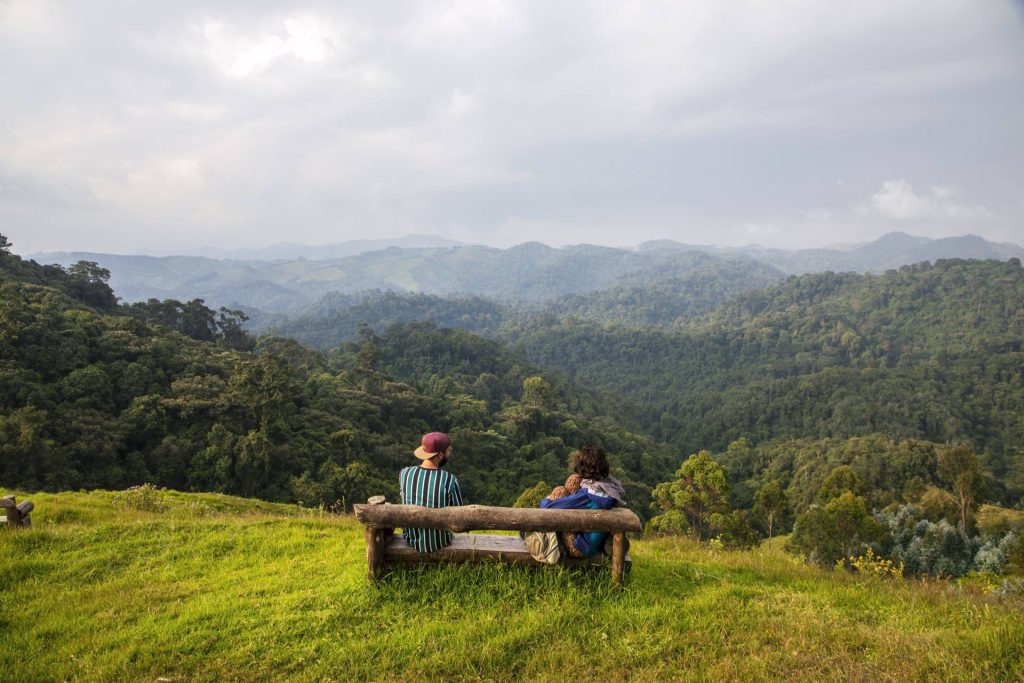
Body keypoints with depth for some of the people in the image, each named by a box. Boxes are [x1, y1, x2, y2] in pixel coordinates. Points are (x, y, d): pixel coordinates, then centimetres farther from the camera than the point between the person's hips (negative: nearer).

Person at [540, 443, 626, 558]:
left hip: (580, 549, -7)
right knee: (574, 480, 7)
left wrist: (544, 501, 2)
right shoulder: (613, 486, -9)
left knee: (559, 492, -3)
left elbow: (548, 506, -22)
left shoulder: (587, 495, -29)